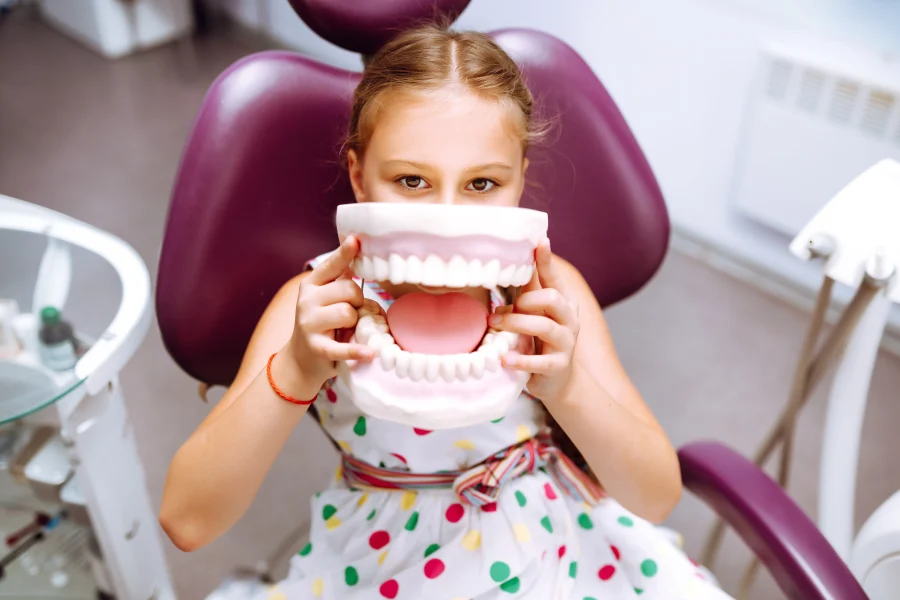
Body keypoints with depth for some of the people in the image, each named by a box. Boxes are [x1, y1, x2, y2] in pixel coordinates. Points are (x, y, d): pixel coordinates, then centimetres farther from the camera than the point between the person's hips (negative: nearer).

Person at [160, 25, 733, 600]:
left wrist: (567, 385, -35)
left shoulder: (550, 290, -16)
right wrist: (294, 373, -35)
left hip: (549, 547, 2)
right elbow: (188, 521, -20)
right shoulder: (317, 304, -16)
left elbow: (658, 497, -17)